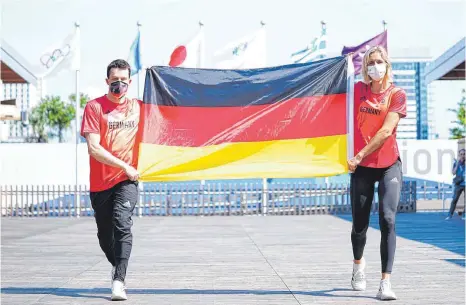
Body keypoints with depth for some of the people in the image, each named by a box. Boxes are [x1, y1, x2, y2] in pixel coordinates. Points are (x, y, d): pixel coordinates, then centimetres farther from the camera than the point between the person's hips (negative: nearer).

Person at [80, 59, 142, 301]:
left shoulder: (138, 106, 8)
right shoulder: (94, 107, -2)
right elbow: (94, 148, -10)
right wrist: (124, 166, -12)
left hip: (127, 181, 0)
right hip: (100, 182, 0)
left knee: (122, 226, -19)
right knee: (104, 235, 12)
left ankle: (119, 281, -22)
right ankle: (116, 265, 40)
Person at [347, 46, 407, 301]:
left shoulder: (397, 94, -5)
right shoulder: (358, 90, 5)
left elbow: (386, 130, -14)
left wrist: (360, 155, -18)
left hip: (388, 165, -2)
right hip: (361, 167, 2)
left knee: (387, 220, -16)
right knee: (359, 225, 8)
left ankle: (385, 283, -15)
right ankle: (358, 265, 38)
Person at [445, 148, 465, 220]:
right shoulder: (456, 163, 3)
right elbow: (453, 173, -6)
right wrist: (457, 164, -12)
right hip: (459, 184, 0)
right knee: (454, 200, -3)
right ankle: (450, 215, -1)